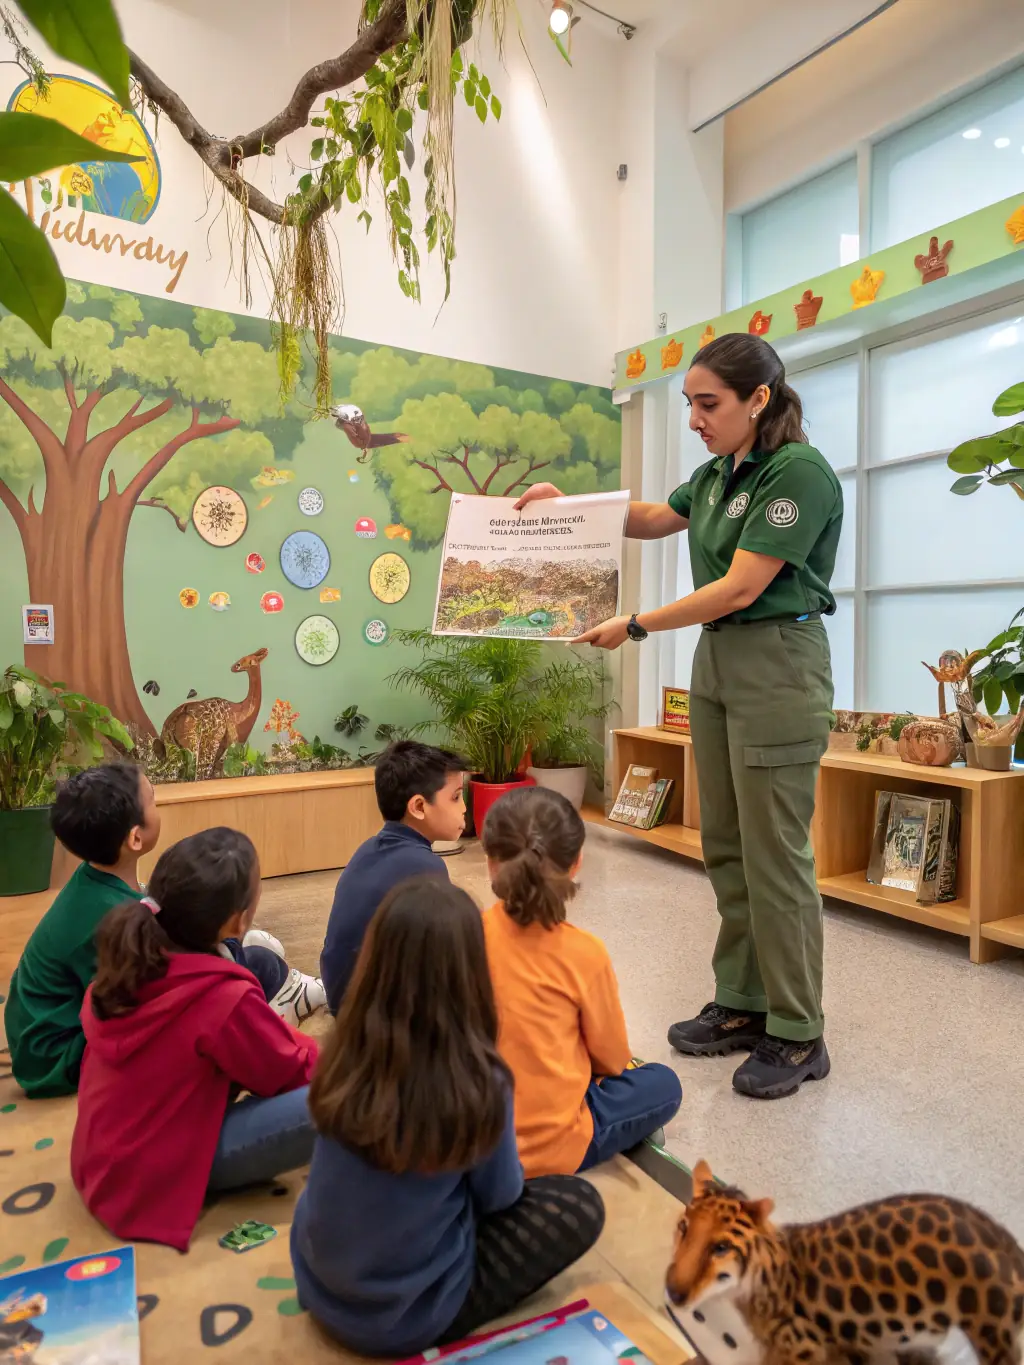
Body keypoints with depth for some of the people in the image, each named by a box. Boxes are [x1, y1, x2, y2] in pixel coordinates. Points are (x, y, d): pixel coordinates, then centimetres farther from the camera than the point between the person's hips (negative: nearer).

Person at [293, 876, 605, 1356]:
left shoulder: (342, 1056, -17)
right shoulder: (478, 1083, -30)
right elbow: (498, 1197, -10)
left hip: (318, 1284, 5)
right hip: (410, 1317, -5)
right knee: (580, 1205, 6)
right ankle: (447, 1319, 7)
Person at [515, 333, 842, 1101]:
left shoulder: (798, 472, -13)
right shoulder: (719, 472, 11)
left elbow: (740, 587, -18)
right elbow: (652, 521, 26)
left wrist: (635, 627, -13)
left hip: (778, 667, -8)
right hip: (716, 662, 9)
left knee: (775, 855, -3)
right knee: (726, 848, 12)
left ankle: (798, 1035, 13)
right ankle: (743, 1005, 26)